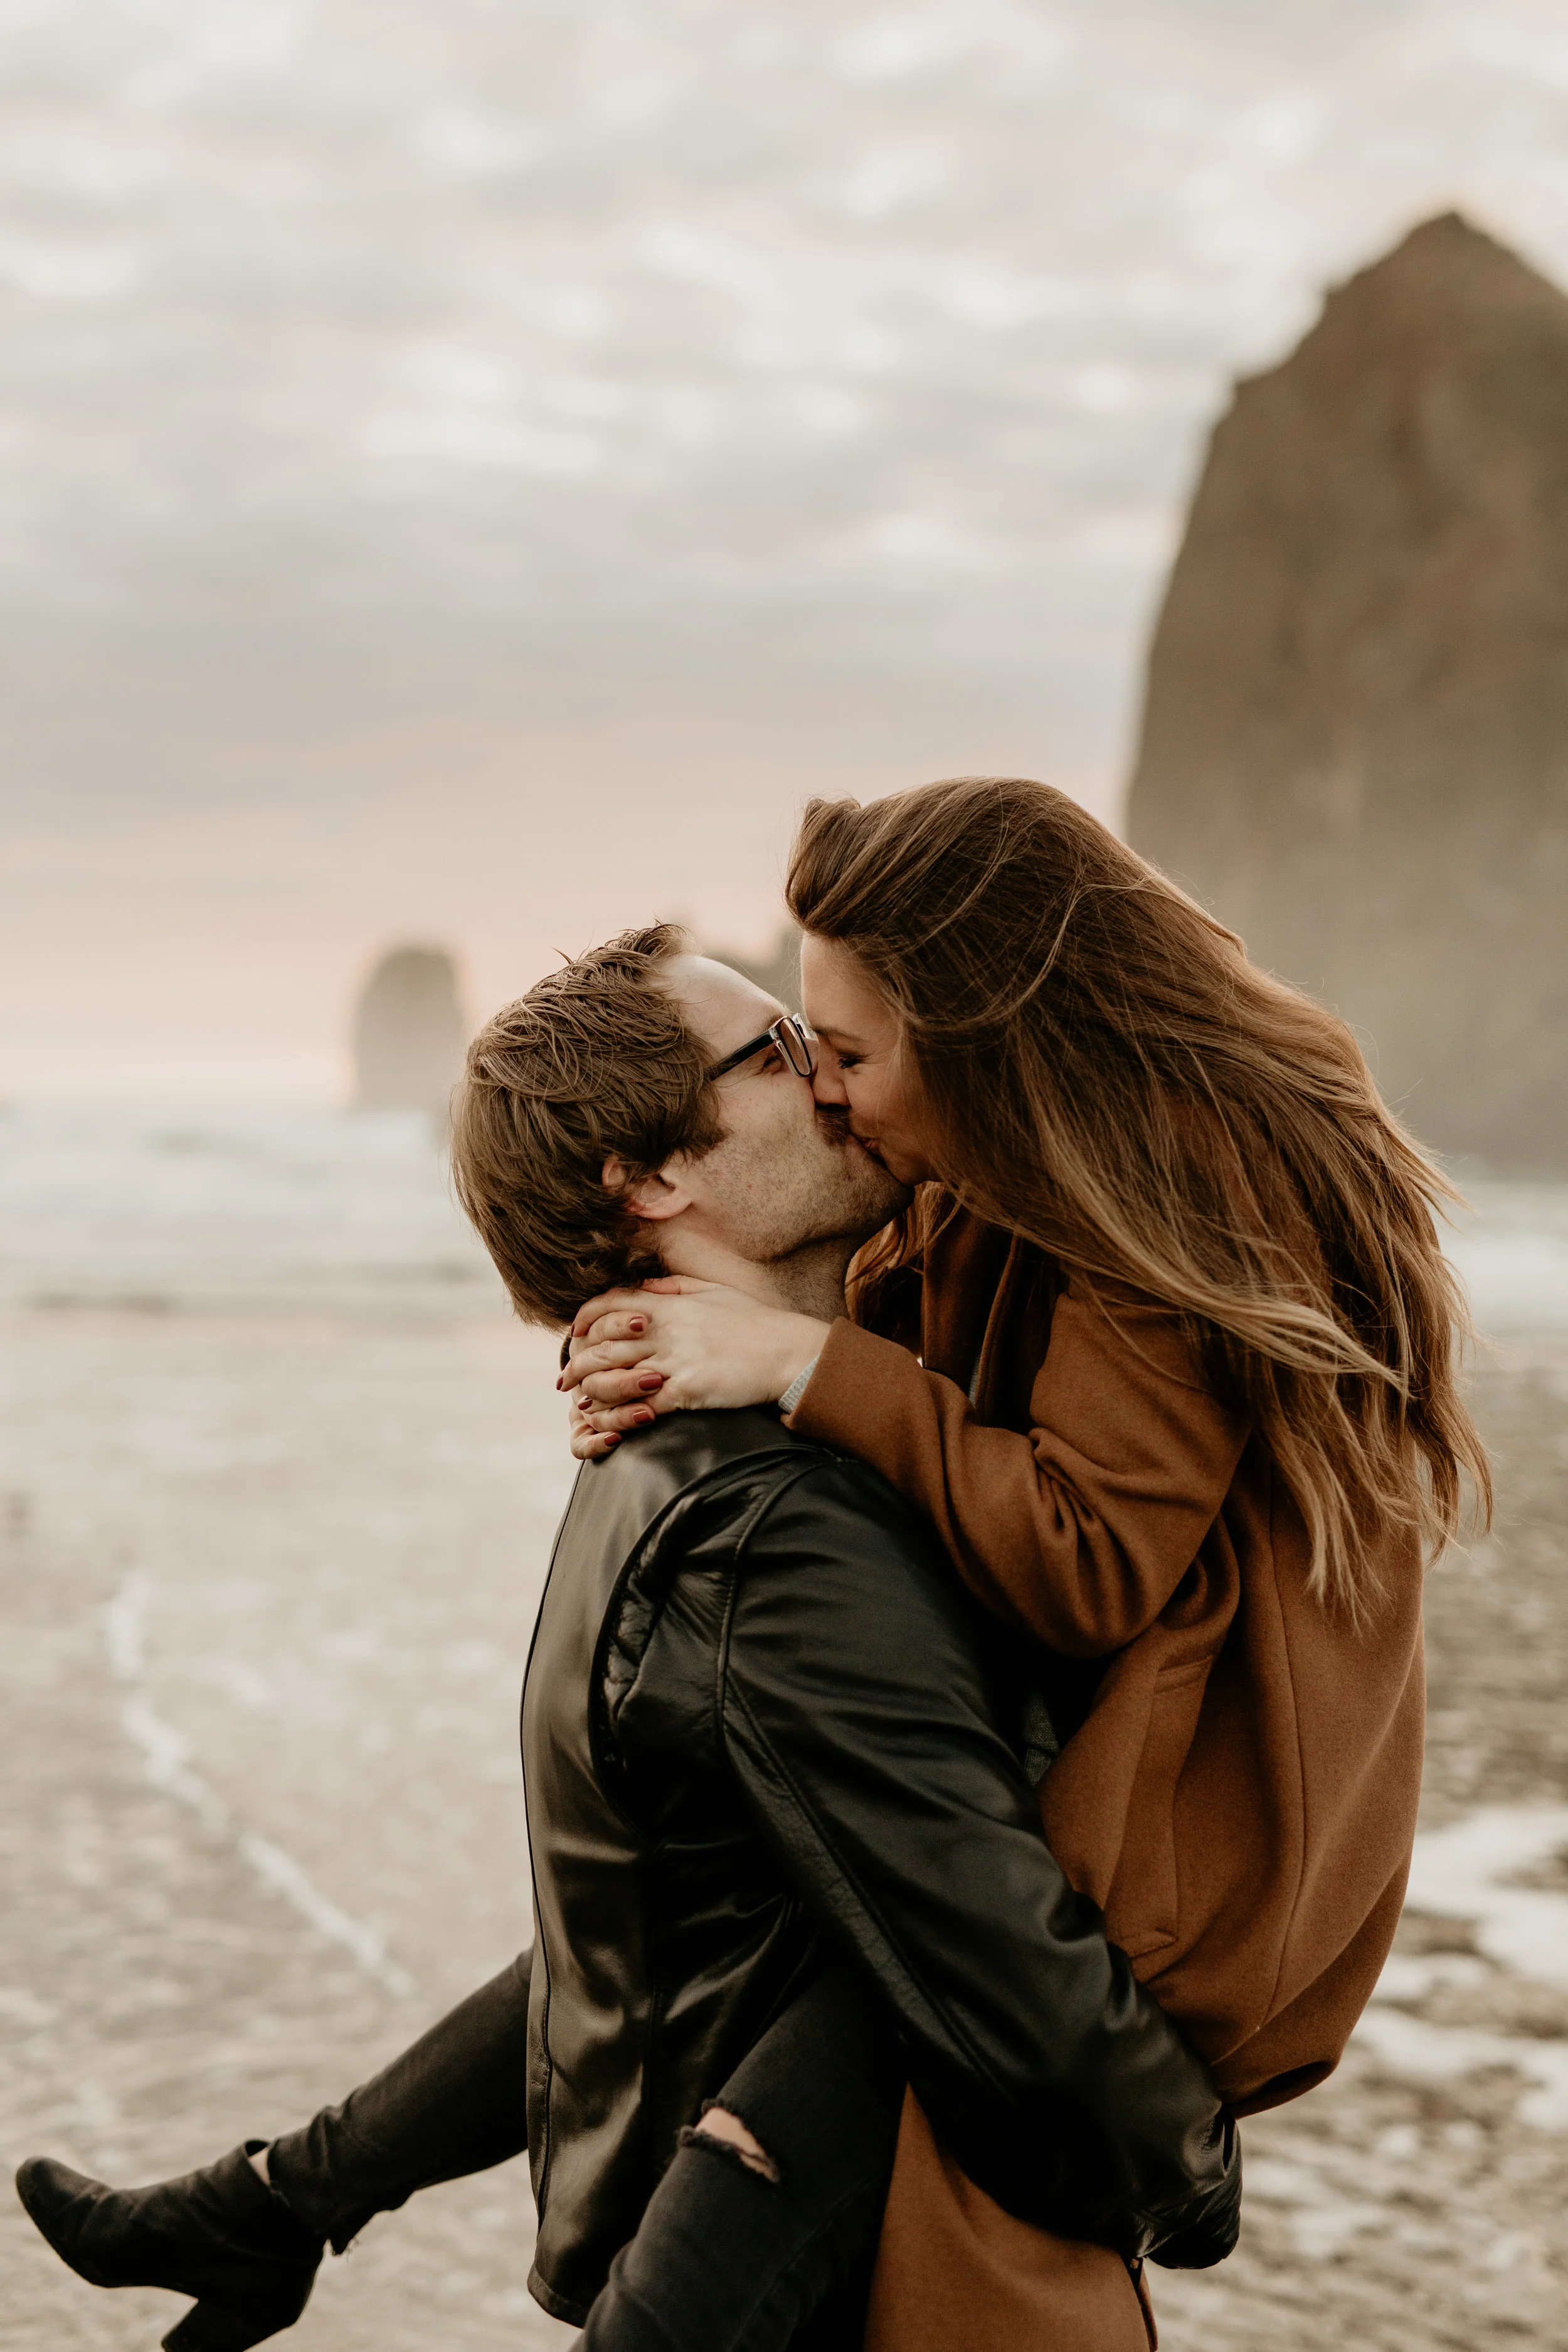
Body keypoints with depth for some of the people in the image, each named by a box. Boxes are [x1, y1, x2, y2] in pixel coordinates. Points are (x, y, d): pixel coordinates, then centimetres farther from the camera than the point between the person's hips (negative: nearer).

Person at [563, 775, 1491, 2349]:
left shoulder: (1172, 1183, -20)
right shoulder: (995, 1193, 7)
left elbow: (1094, 1560, -24)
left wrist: (806, 1365, -23)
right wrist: (680, 1373, -2)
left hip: (1179, 1854, -10)